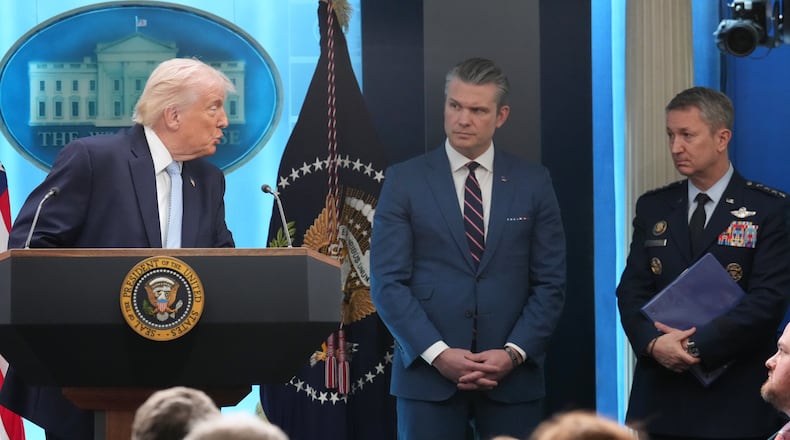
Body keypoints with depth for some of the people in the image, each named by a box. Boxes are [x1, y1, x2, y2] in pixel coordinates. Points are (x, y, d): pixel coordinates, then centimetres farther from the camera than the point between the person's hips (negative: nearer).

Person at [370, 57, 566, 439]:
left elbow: (550, 282, 5)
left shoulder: (532, 183, 7)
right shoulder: (405, 181, 3)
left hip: (513, 376, 1)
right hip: (428, 375, -1)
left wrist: (514, 353, -9)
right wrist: (438, 353, -13)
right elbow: (387, 282, -3)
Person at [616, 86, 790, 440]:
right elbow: (632, 290, 6)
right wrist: (654, 342, -14)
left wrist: (696, 345, -17)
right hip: (661, 395, 3)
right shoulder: (652, 207, 11)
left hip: (735, 399, -3)